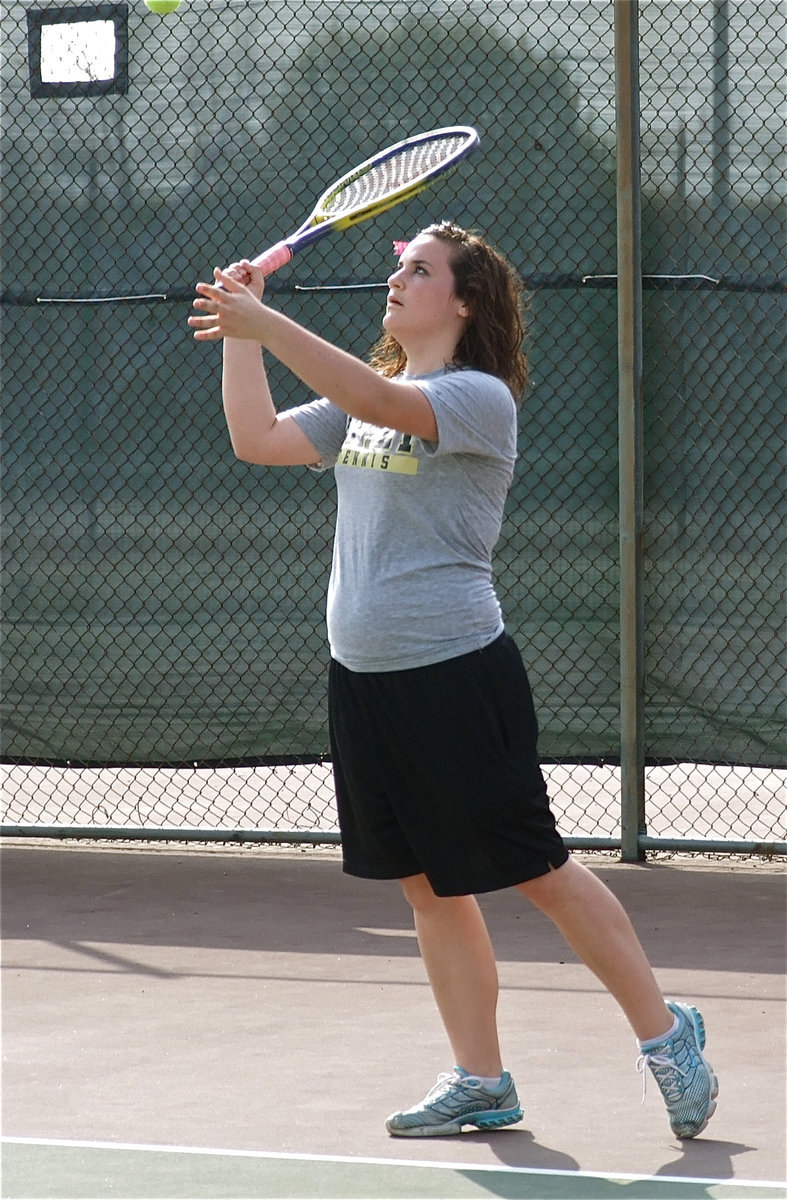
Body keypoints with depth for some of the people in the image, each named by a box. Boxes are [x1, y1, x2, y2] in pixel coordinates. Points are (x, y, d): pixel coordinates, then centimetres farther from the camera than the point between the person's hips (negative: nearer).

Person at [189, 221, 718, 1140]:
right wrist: (240, 330, 2)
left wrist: (264, 322, -34)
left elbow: (379, 399, -28)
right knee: (430, 888, 10)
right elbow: (258, 439, 11)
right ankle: (479, 1081, 18)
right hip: (365, 677, 8)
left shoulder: (479, 398, -11)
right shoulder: (363, 403, 15)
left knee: (535, 870, -3)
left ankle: (663, 1032, 11)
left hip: (457, 675, -8)